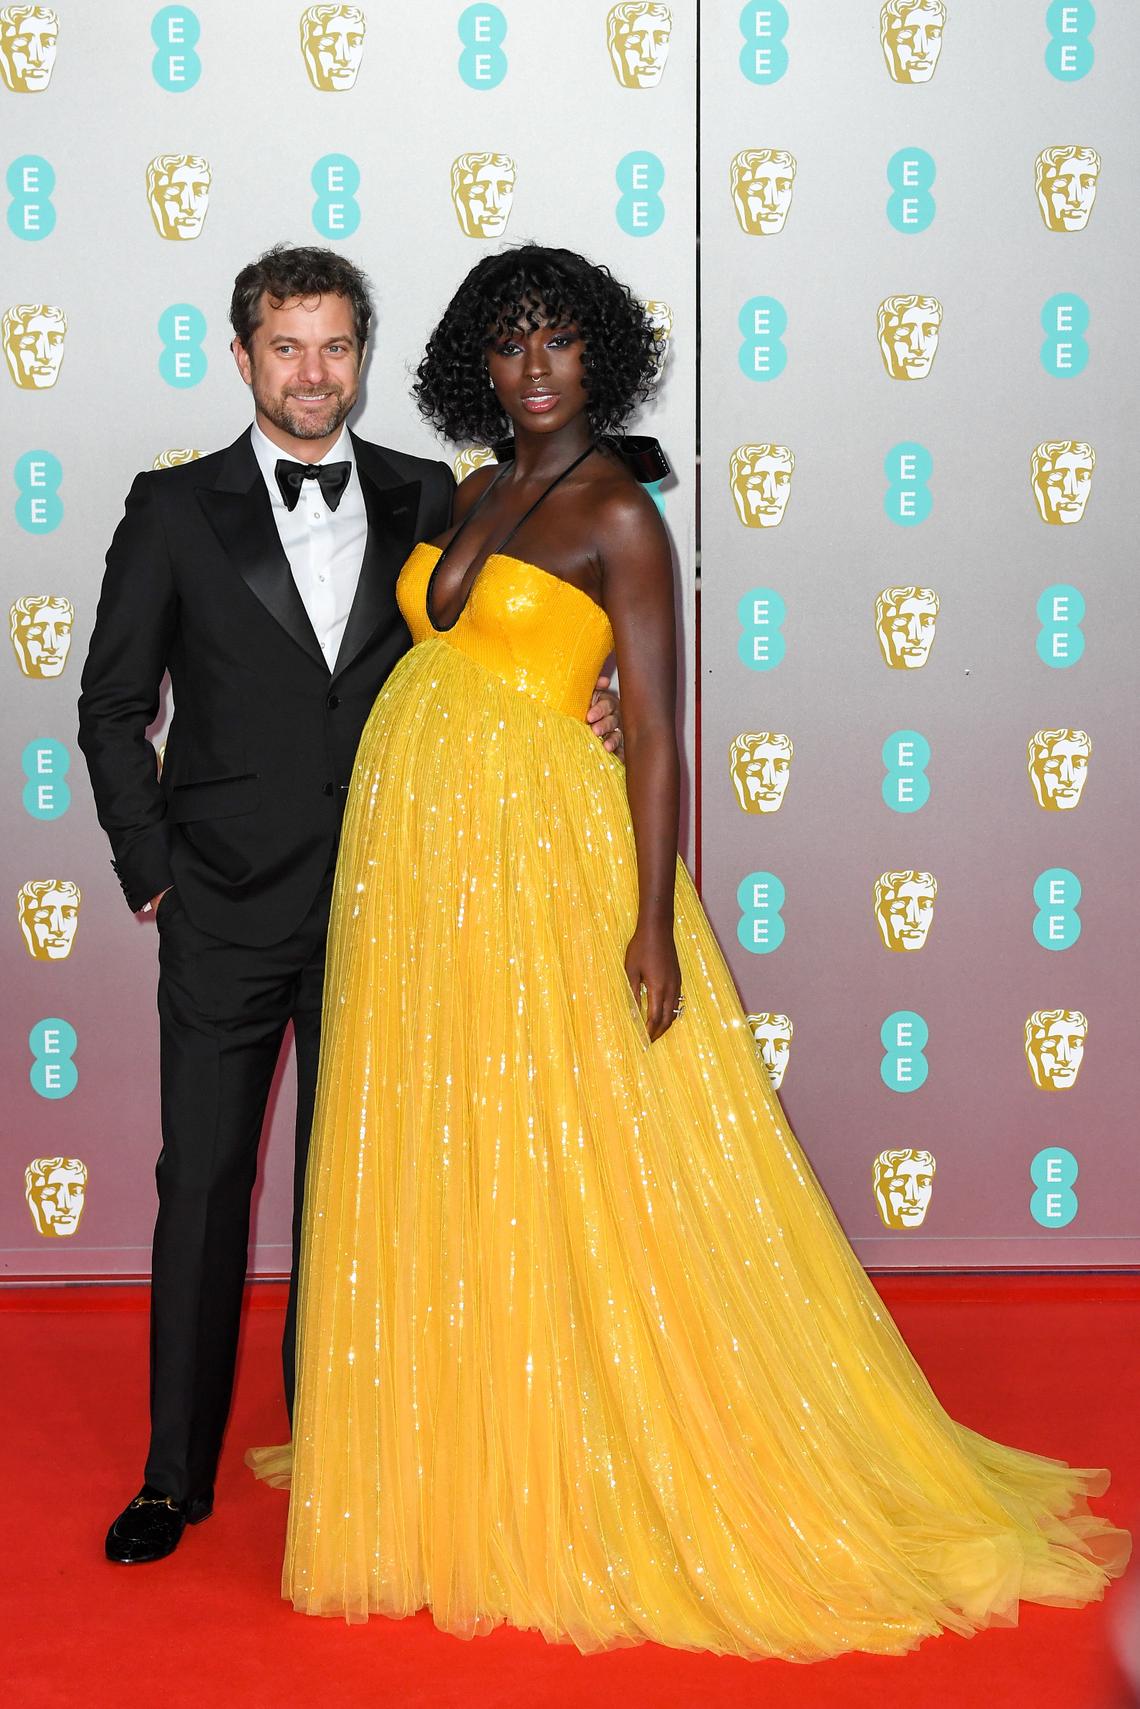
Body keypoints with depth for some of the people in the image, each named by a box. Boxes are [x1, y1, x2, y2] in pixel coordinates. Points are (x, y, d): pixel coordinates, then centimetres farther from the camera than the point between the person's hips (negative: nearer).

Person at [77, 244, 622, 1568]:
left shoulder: (424, 500, 5)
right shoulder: (175, 510, 0)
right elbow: (112, 709, 3)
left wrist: (576, 708, -6)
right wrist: (151, 870, -2)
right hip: (230, 910, -2)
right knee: (202, 1180, 4)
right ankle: (177, 1471, 16)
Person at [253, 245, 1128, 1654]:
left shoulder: (616, 513, -8)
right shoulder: (478, 497, 14)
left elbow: (654, 729, -13)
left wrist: (654, 922, -20)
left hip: (535, 853, -7)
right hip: (414, 851, 7)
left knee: (565, 1165, -3)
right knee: (437, 1163, 11)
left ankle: (597, 1493, 10)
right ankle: (469, 1467, 24)